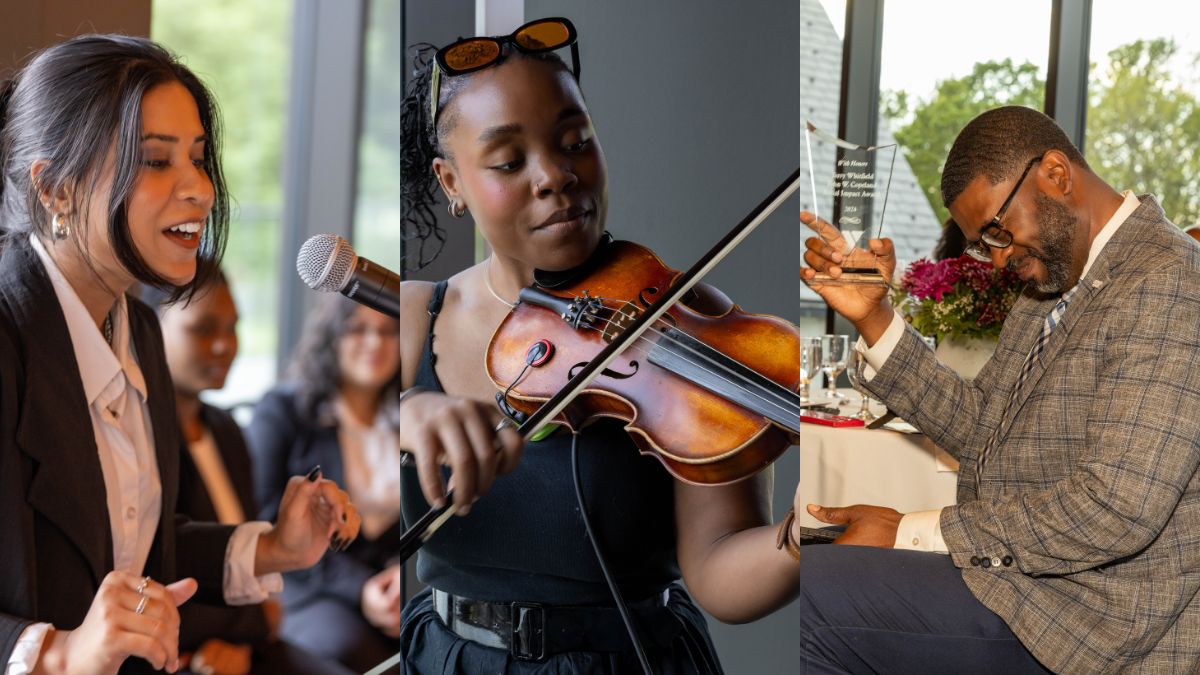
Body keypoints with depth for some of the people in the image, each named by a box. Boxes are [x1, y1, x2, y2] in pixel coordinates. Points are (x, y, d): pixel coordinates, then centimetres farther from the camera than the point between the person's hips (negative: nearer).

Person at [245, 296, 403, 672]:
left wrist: (409, 569, -10)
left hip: (391, 578, 3)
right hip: (310, 592, -3)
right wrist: (357, 588, -15)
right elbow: (271, 526, -4)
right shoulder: (281, 412, 4)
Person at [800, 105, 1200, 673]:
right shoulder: (1057, 279, 15)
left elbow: (1117, 509, -24)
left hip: (1108, 617, -9)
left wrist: (909, 534, -18)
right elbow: (981, 428, 12)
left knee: (810, 585, -19)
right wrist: (872, 315, 1)